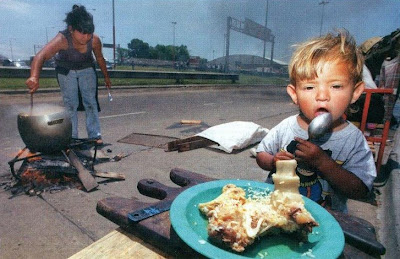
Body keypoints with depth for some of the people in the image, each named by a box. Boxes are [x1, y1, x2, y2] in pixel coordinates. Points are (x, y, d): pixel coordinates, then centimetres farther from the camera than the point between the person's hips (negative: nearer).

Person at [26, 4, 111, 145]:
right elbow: (40, 56, -50)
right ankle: (71, 138, 9)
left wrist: (106, 77, 4)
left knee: (91, 102, -2)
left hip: (87, 69, 2)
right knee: (70, 104, -1)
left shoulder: (94, 40, -27)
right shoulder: (62, 39, -36)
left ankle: (95, 136, 6)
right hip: (66, 71, -2)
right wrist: (34, 77, -67)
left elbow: (100, 58, -7)